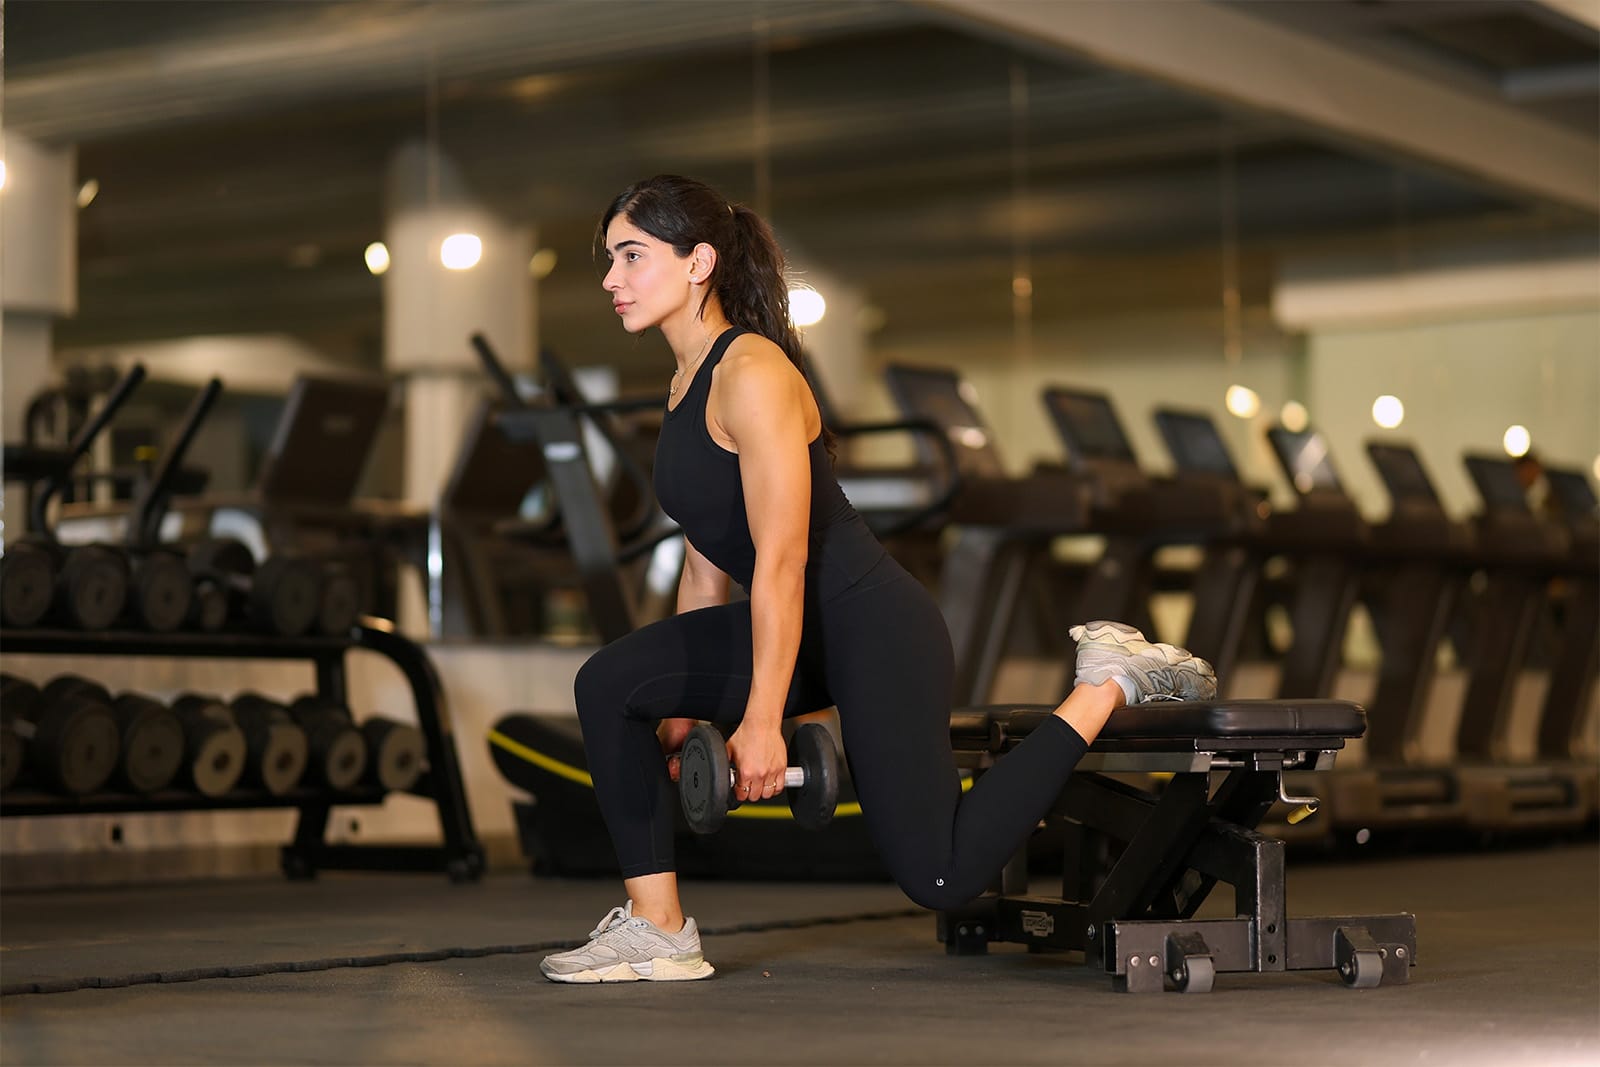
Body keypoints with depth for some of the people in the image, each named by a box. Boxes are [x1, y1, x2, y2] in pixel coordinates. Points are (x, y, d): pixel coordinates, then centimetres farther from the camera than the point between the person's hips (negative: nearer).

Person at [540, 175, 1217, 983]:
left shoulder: (753, 374, -19)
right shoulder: (685, 385, 10)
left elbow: (782, 564, -22)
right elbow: (706, 560, 16)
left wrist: (761, 719, -22)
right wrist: (683, 701, 18)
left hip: (875, 630, -9)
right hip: (809, 634, 9)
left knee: (940, 876, -7)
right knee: (609, 686, -6)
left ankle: (1106, 685, 7)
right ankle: (657, 931, -1)